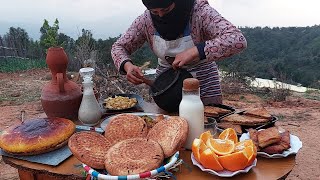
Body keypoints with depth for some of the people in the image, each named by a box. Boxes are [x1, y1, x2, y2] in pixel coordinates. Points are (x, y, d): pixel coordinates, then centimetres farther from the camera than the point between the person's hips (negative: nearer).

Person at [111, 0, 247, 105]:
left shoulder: (200, 12, -22)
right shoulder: (146, 20, -12)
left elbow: (238, 40, -33)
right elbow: (118, 47, -3)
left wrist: (195, 51, -44)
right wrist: (127, 66, -25)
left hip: (203, 79, -2)